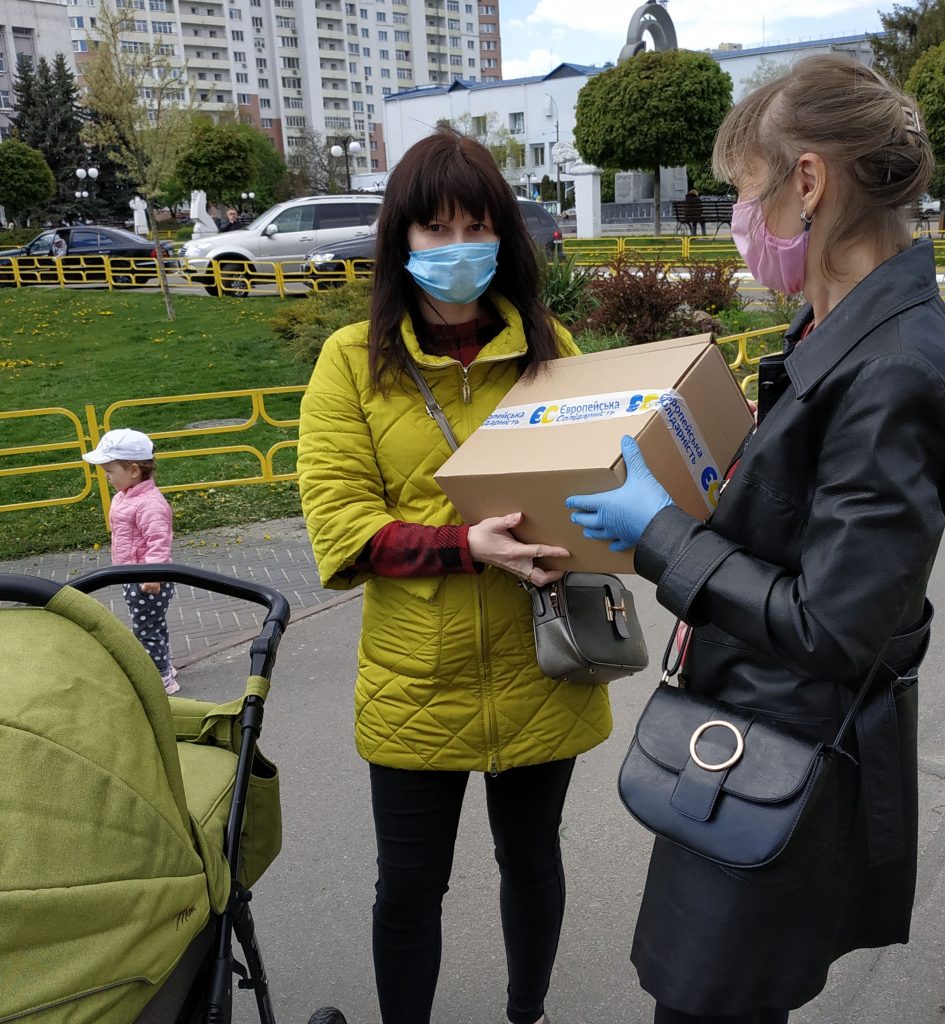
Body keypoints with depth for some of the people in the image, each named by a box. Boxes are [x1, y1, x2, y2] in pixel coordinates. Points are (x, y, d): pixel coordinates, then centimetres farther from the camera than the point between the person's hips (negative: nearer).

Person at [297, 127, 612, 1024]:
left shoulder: (550, 347, 2)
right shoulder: (353, 361, -4)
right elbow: (339, 527, -11)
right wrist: (468, 546, -25)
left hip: (538, 675, 2)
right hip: (415, 682, -2)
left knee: (531, 857, 22)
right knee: (408, 883, 13)